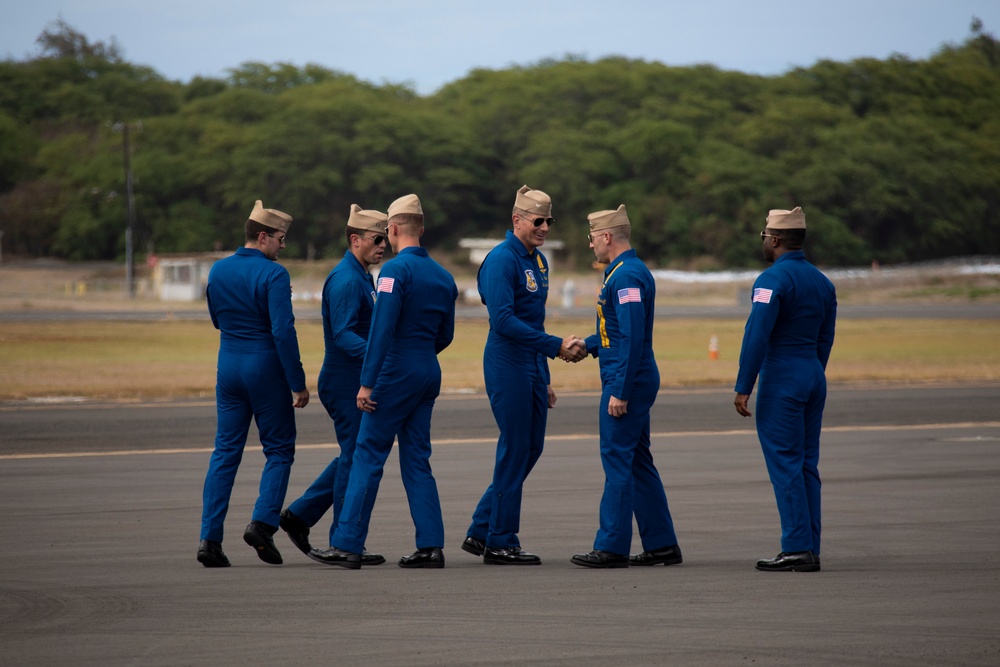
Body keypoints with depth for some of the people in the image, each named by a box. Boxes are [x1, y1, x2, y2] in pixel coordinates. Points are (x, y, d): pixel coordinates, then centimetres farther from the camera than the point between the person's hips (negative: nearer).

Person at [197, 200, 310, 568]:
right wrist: (298, 383, -14)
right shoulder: (273, 274, -13)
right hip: (266, 368, -5)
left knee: (225, 452, 6)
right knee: (279, 449, 7)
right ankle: (262, 523, -10)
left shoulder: (218, 270, 7)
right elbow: (283, 331, -18)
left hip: (229, 366, 6)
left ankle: (210, 538, -1)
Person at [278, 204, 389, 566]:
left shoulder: (362, 278, 16)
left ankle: (299, 515, 22)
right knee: (355, 459, -5)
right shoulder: (345, 280, -17)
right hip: (346, 383, -10)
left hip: (356, 383, 10)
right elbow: (343, 334, -26)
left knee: (354, 456, 16)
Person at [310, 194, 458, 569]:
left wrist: (367, 382, -17)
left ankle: (348, 545, -5)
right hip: (429, 373, 7)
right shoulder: (442, 276, 11)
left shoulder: (396, 270, -12)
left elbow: (382, 330, -18)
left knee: (368, 456, -4)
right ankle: (431, 545, 5)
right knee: (417, 460, 10)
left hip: (396, 373, -7)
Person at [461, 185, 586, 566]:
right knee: (515, 452, -5)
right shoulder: (501, 260, -14)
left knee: (530, 449, 11)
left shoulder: (538, 261, 15)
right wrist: (556, 346, -24)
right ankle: (500, 544, 3)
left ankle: (481, 532, 19)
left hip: (532, 368, 9)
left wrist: (544, 379, 20)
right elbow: (503, 320, -24)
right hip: (507, 366, -9)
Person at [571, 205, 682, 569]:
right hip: (639, 381, 10)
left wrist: (619, 392, -23)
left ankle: (612, 547, -5)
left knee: (618, 461, -7)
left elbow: (632, 338, -23)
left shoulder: (626, 277, -17)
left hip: (626, 381, -10)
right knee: (637, 461, 13)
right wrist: (586, 345, 16)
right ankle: (662, 544, 16)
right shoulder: (633, 271, 16)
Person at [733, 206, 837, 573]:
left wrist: (743, 387, -15)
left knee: (785, 464, -6)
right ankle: (810, 549, 9)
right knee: (807, 465, 9)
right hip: (814, 378, 8)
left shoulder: (773, 280, -13)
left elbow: (757, 336, -18)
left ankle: (797, 549, -9)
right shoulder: (822, 281, 12)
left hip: (780, 381, -8)